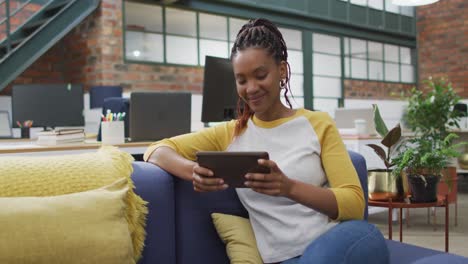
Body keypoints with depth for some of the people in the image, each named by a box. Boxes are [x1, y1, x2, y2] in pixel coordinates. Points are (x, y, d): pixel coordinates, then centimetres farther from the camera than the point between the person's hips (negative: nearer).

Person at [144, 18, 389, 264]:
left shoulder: (318, 124, 8)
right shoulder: (230, 134, 13)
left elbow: (355, 202, -1)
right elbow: (156, 150, 10)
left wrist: (290, 188, -21)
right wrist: (195, 171, -14)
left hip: (337, 242, 1)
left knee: (362, 235, -35)